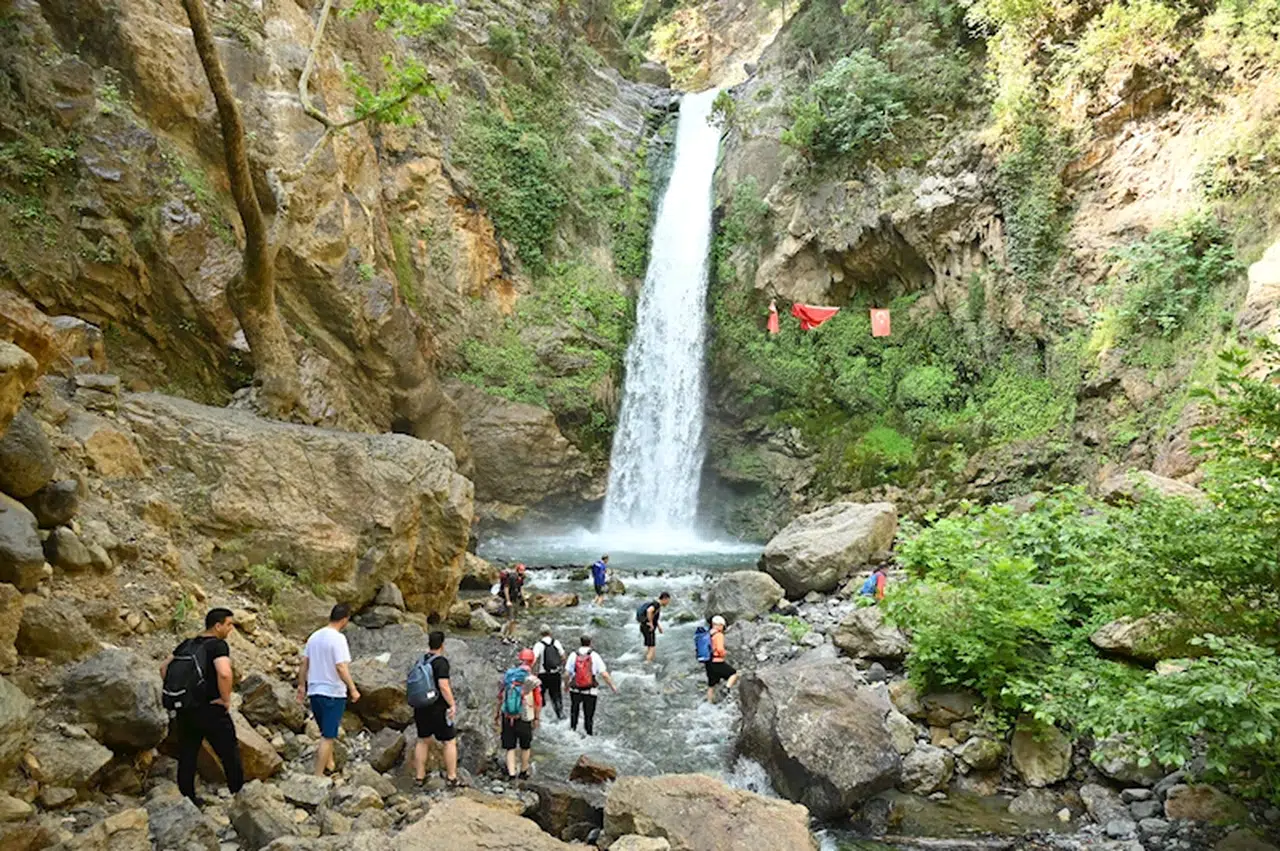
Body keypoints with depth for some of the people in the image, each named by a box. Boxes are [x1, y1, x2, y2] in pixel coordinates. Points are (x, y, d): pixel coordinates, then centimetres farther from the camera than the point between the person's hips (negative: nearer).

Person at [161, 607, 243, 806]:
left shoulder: (186, 645, 10)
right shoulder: (218, 645, -14)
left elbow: (164, 668, 14)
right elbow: (224, 673, -30)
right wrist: (226, 699, -16)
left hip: (184, 710, 7)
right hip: (211, 709, -7)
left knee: (187, 756, 15)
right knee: (230, 754, 6)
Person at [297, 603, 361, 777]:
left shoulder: (315, 636, 6)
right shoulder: (338, 638, -17)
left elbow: (304, 663, 11)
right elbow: (341, 667, -22)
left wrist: (302, 686, 20)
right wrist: (353, 689, -15)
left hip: (315, 692, 7)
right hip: (333, 693, -7)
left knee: (328, 733, 22)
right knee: (328, 737, 1)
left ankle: (329, 765, 33)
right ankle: (318, 776, 3)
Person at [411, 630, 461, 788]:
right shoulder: (441, 662, -17)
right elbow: (444, 686, -23)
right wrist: (452, 704, -16)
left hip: (421, 707, 7)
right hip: (438, 708, -7)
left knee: (423, 741, 19)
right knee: (449, 742, 5)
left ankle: (419, 776, 24)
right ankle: (452, 778, 8)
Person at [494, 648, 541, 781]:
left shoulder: (507, 676, -3)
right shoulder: (533, 681, -13)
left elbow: (500, 697, 6)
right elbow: (538, 703, -8)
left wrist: (497, 714, 18)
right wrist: (537, 718, 7)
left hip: (507, 719, 2)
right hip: (524, 720, -2)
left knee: (510, 747, 12)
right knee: (525, 747, 19)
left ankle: (511, 774, 5)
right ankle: (523, 773, 31)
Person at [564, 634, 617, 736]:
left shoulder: (574, 655, -3)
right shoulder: (594, 656, -6)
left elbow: (567, 674, -4)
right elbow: (604, 674, -9)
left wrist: (566, 685, 14)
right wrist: (612, 686, 1)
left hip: (575, 690, 1)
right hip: (590, 691, -1)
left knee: (574, 709, 26)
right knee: (589, 714, 11)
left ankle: (572, 728, 31)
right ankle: (589, 734, 16)